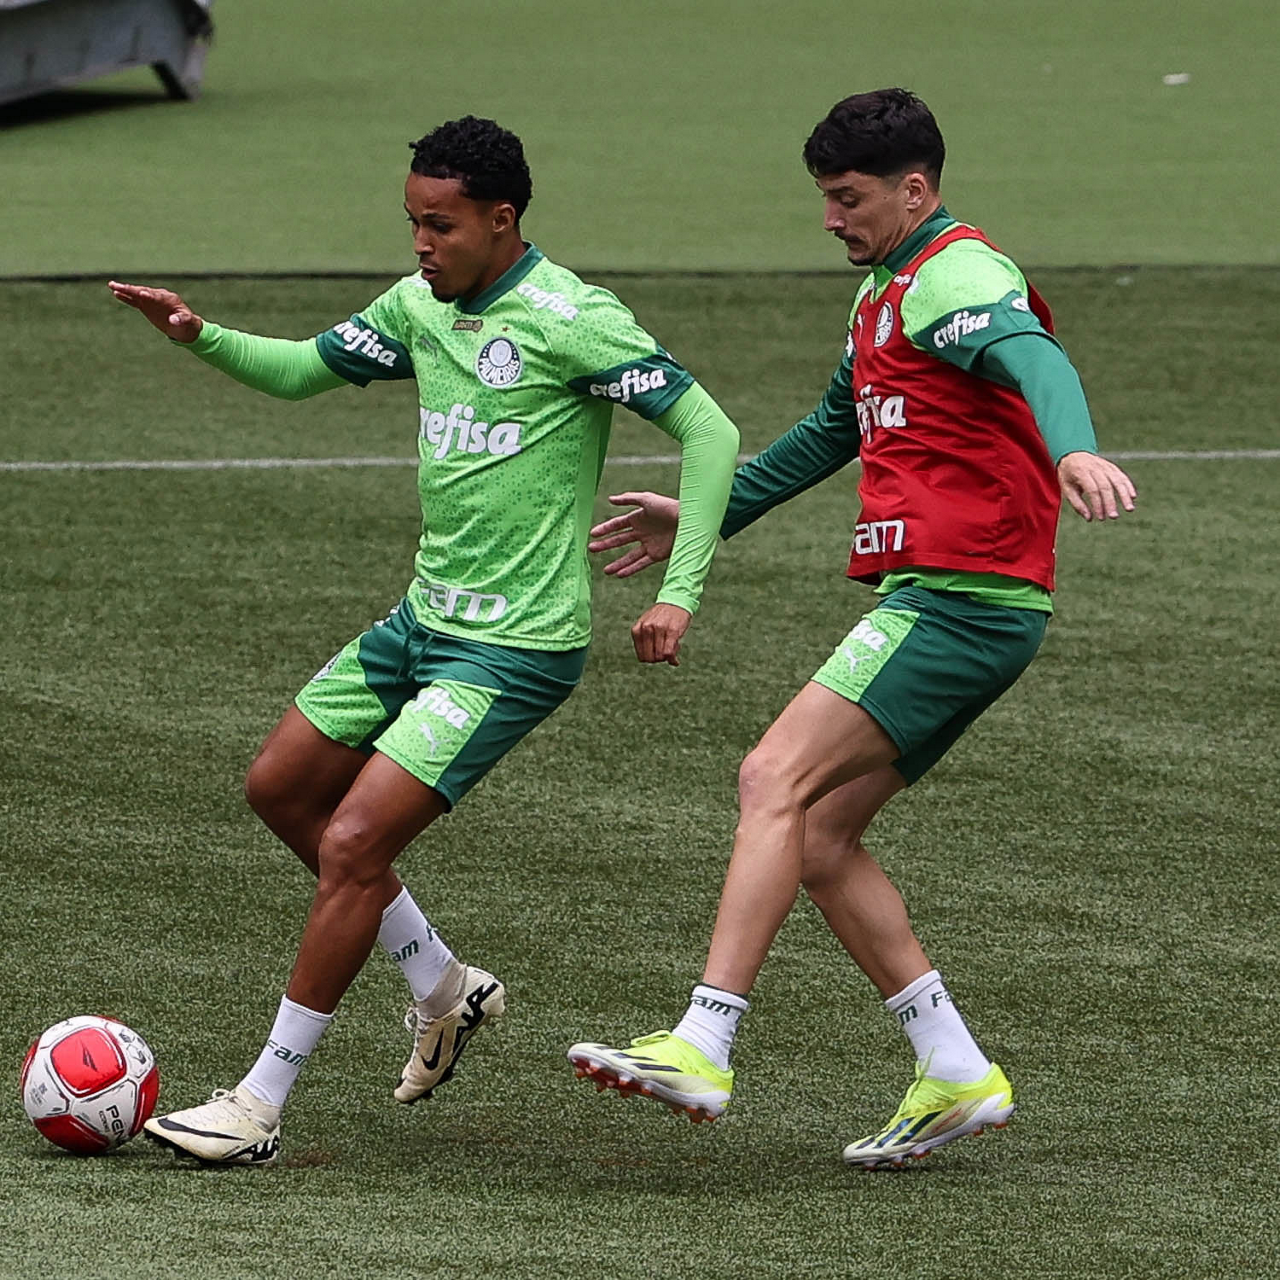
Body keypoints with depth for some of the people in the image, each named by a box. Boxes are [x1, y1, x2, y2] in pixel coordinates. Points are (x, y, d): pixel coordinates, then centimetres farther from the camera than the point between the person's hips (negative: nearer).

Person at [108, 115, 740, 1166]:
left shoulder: (569, 319, -18)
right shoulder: (422, 305, 6)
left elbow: (708, 432, -16)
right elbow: (301, 370, 19)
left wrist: (680, 592, -23)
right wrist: (200, 337, -1)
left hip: (515, 647, -9)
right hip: (426, 617, 9)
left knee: (353, 844, -14)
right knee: (280, 788, 17)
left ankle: (260, 1108, -6)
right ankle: (444, 987, 30)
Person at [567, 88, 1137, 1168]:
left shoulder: (955, 273, -10)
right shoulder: (888, 290, 22)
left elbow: (1033, 355, -32)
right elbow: (837, 429, 38)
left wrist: (1073, 449, -53)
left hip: (959, 597, -10)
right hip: (937, 602, 10)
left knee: (776, 782, -17)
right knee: (819, 837, 7)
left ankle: (703, 1048, -23)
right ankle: (957, 1075, 8)